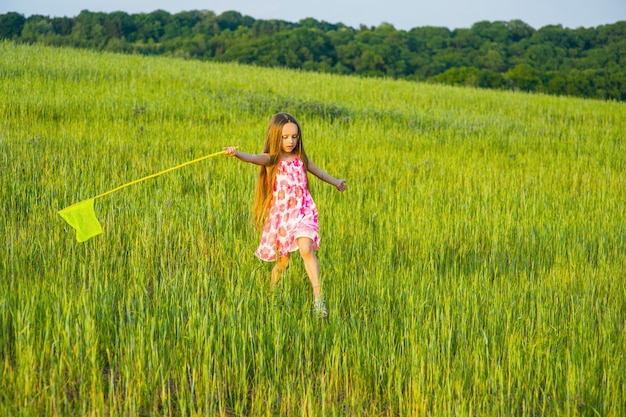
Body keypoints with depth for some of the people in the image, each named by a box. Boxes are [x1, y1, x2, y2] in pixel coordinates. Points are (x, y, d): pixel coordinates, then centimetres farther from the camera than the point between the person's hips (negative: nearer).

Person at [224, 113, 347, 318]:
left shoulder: (301, 159, 6)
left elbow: (318, 171, 27)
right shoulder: (271, 159, -6)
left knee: (306, 248, -22)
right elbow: (255, 158, -29)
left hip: (303, 212, 1)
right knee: (283, 261, 6)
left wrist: (336, 182, 45)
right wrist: (236, 153, -51)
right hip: (280, 215, -1)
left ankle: (318, 296, -23)